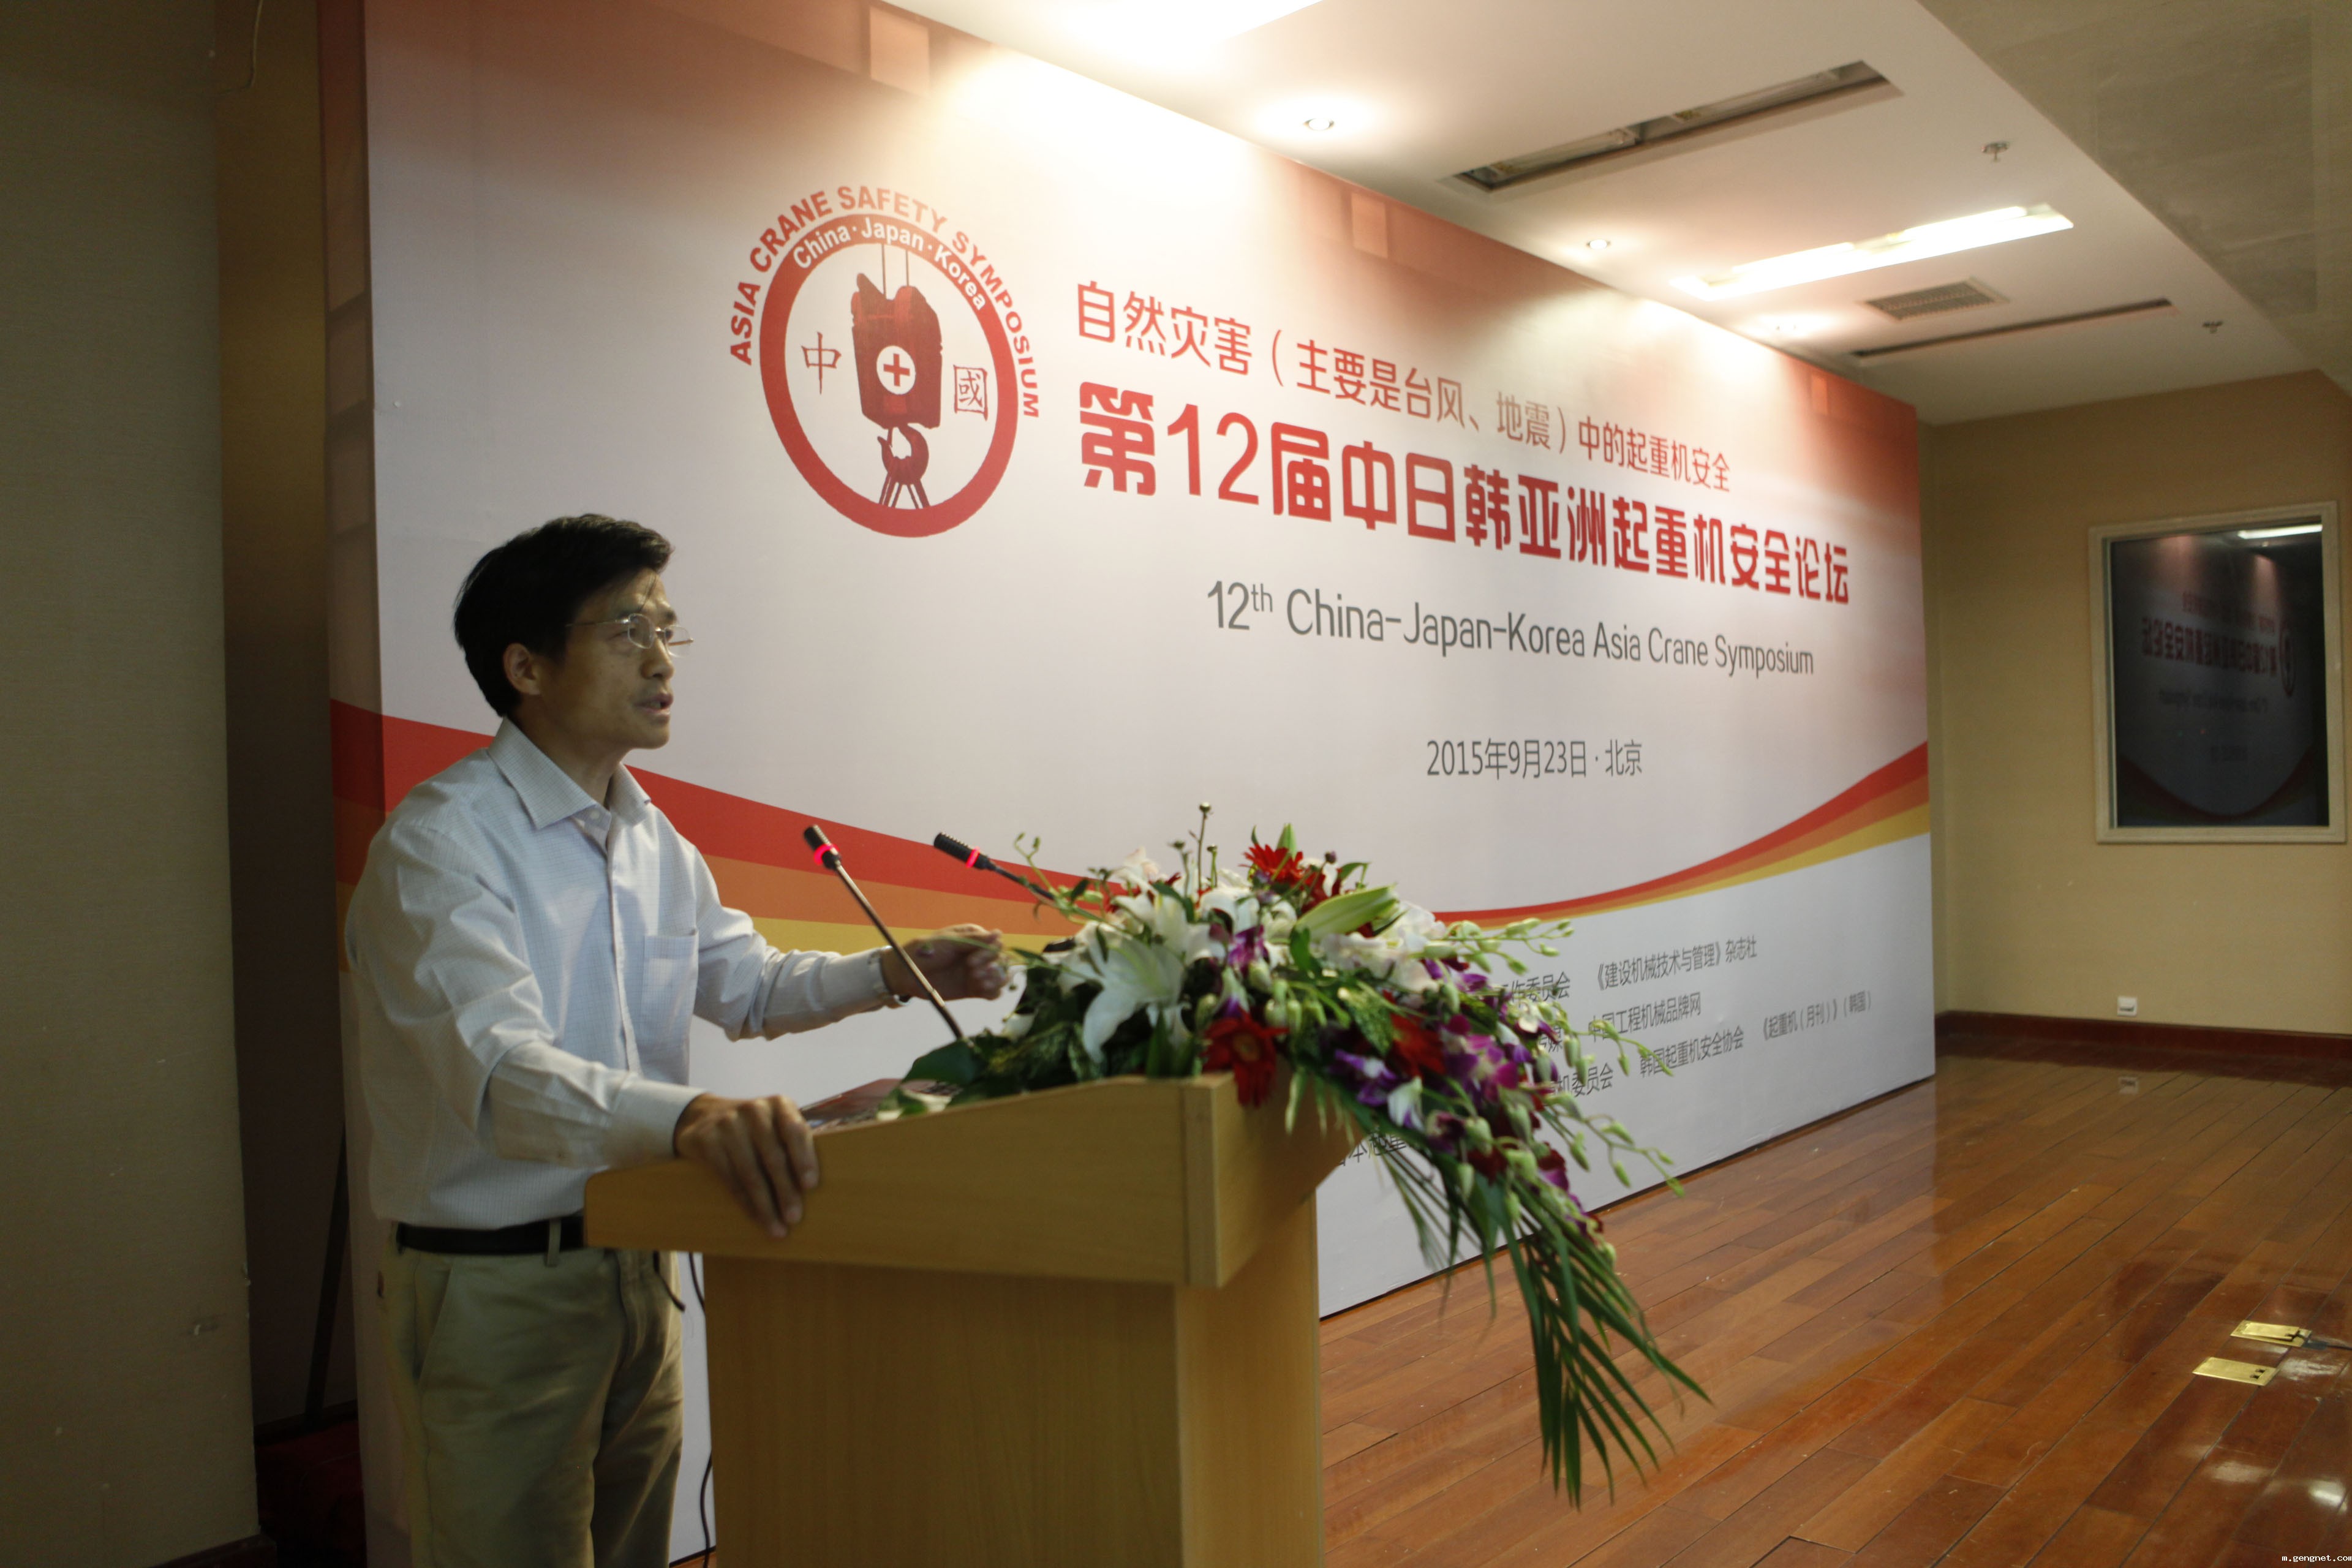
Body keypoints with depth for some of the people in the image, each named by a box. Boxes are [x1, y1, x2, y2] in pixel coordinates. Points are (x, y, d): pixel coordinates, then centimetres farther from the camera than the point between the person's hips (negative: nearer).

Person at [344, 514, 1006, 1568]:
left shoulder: (651, 839, 7)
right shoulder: (440, 843, -19)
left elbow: (750, 986, 18)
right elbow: (501, 1072, -33)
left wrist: (896, 971, 0)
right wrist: (688, 1116, -51)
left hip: (633, 1271, 7)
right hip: (496, 1289, -7)